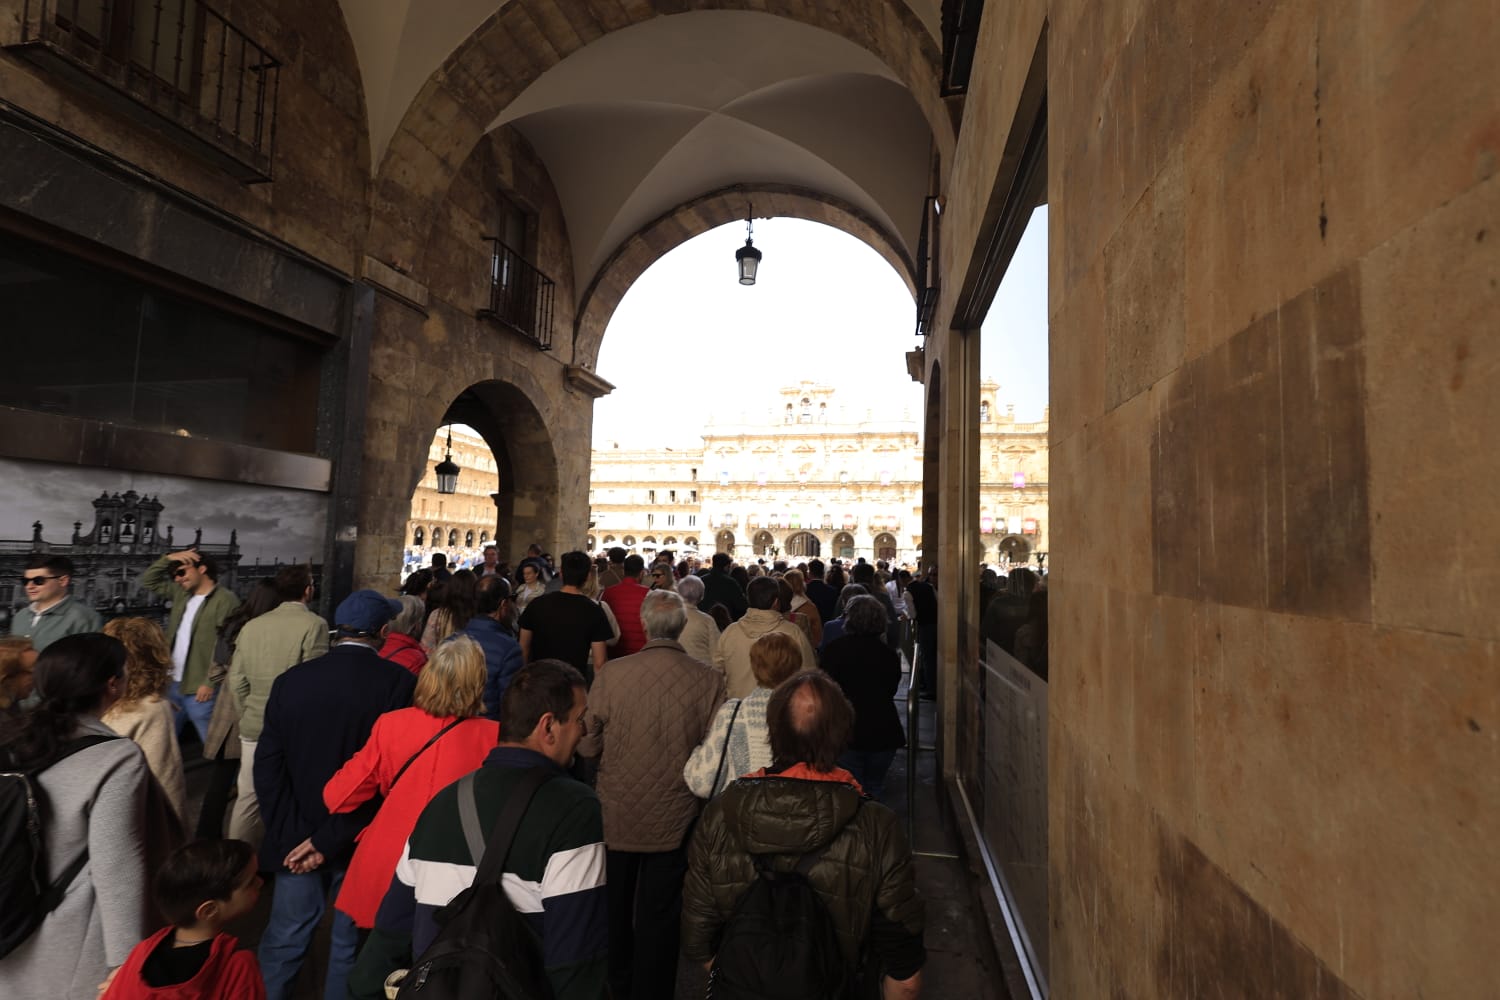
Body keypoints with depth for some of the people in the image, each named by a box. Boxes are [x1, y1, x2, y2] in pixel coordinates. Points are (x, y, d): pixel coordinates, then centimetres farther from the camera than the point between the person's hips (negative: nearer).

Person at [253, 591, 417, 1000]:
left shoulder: (291, 680, -3)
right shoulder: (399, 682, -16)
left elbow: (268, 765, -5)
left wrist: (290, 835, -6)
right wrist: (332, 839, -13)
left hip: (297, 839, 3)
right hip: (365, 841, -3)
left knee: (283, 941, 19)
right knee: (350, 944, 16)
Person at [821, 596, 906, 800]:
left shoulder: (834, 649, -10)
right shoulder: (889, 654, -4)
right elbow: (891, 691, 9)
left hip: (847, 732, -2)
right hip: (883, 735, 2)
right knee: (874, 789, 18)